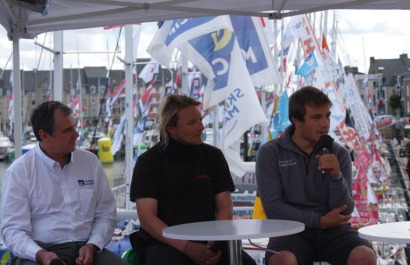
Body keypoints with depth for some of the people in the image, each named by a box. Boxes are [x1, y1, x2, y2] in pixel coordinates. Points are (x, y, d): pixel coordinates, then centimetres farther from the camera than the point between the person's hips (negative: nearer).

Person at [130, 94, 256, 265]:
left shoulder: (213, 156, 10)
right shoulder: (148, 162, 1)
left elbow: (225, 208, 8)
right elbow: (146, 218, -7)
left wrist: (216, 242, -13)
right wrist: (186, 247, -19)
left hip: (207, 239, 3)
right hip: (165, 241, -3)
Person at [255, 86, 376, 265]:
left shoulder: (339, 154, 7)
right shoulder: (270, 153, 1)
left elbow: (345, 211, 1)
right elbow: (273, 208, -6)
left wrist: (336, 176, -17)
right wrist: (320, 220, -10)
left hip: (333, 231, 3)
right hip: (292, 230, -2)